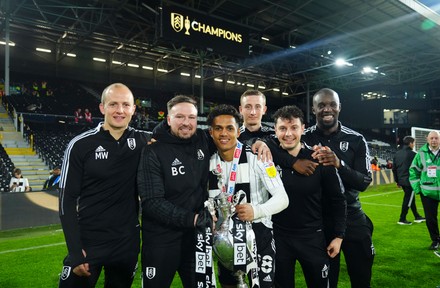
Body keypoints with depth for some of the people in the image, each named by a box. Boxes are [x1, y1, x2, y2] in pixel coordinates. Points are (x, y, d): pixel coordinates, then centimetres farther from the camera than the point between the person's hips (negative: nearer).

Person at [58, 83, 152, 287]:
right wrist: (75, 250, -12)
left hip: (127, 242, 3)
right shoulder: (81, 145, -9)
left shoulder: (142, 141, -2)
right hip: (88, 242, -2)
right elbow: (67, 199, -7)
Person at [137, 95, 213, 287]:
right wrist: (192, 218, -26)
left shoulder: (203, 141, -1)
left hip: (196, 235, 4)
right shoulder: (154, 152, -15)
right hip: (161, 240, -4)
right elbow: (152, 202, -20)